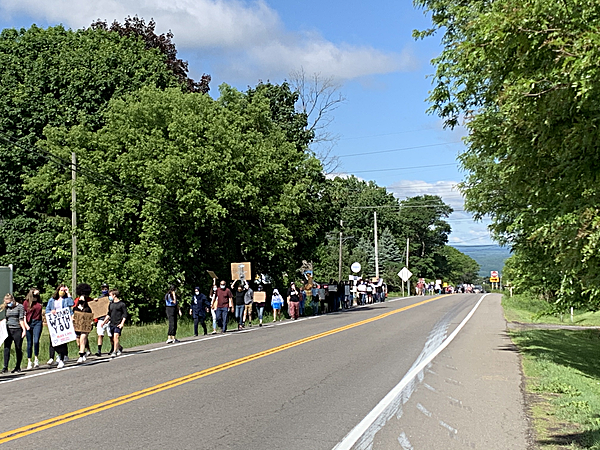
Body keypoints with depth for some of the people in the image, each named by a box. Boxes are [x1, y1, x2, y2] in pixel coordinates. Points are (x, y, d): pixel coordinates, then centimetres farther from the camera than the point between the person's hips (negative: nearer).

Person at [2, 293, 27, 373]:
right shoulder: (6, 308, 13)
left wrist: (24, 329, -6)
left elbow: (21, 319, -2)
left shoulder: (20, 307, 0)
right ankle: (5, 367, -6)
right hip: (8, 330, 3)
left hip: (17, 330, -3)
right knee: (6, 348, -6)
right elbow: (6, 319, 18)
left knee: (18, 349, 3)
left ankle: (18, 367, 12)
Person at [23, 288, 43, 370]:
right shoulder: (26, 302, 2)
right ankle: (29, 361, 13)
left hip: (38, 322, 1)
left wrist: (42, 322, 18)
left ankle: (36, 359, -2)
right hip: (29, 323, -1)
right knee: (29, 343, 5)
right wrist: (25, 324, -9)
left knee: (36, 341, -16)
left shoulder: (39, 302, 11)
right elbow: (23, 314, 0)